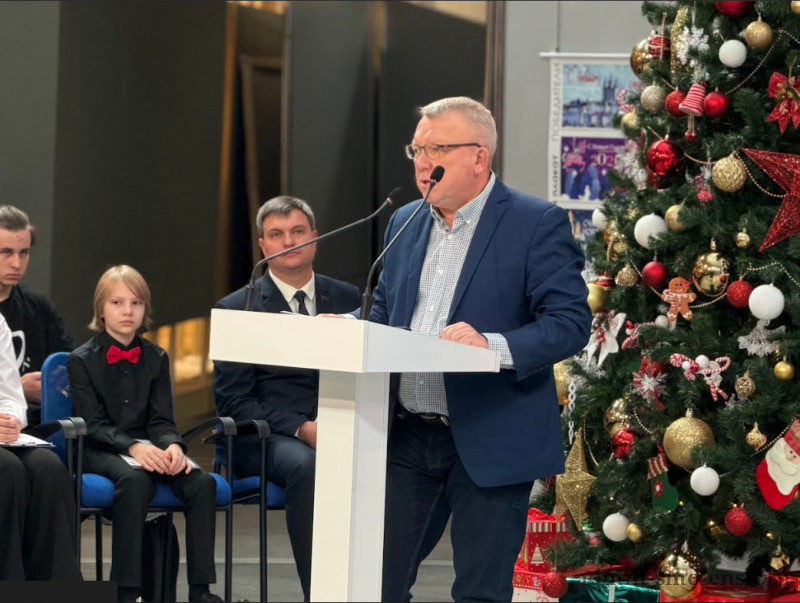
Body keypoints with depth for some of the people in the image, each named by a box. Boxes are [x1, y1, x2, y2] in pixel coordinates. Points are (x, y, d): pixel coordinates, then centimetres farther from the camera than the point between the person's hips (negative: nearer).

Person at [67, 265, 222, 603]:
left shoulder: (156, 358, 14)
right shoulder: (81, 360, 2)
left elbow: (161, 420, 7)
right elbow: (93, 423, -7)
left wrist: (172, 446, -17)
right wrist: (133, 447, -25)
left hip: (147, 445, 4)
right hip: (100, 451, -4)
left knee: (202, 482, -25)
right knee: (135, 480, -39)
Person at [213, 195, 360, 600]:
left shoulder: (348, 300, 15)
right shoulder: (237, 309, 6)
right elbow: (232, 401, 0)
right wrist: (300, 429, -14)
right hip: (267, 439, -2)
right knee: (307, 466, -38)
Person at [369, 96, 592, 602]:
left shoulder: (538, 224, -7)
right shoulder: (404, 224, 13)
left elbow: (571, 322, -13)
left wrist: (492, 345, -28)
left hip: (491, 442, -6)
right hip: (407, 439, 6)